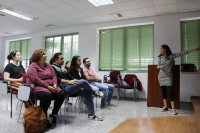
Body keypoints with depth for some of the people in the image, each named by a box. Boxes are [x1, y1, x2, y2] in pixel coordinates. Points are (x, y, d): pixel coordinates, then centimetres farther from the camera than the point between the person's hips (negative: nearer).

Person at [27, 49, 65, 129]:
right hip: (38, 87, -6)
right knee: (47, 95, -37)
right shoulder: (33, 66, -5)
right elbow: (35, 79, -17)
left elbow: (54, 76, 12)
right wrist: (47, 86, -20)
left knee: (61, 94, -18)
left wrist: (54, 85, -8)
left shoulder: (48, 65, 16)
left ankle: (53, 115, -3)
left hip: (50, 87, 7)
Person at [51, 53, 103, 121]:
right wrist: (68, 81, -24)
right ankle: (94, 92, 4)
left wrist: (75, 80, -2)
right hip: (64, 88, -8)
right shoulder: (53, 67, 2)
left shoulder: (62, 68, 26)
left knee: (87, 92, -9)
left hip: (70, 87, 8)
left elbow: (69, 77, 17)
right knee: (83, 82, -26)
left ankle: (91, 114, -4)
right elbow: (56, 79, -15)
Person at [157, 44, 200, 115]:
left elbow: (182, 53, -7)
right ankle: (165, 106, 19)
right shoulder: (160, 57, 4)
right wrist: (159, 66, -16)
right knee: (163, 92, 8)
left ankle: (173, 109, -4)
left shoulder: (172, 56, -4)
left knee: (170, 92, -9)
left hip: (168, 77, -3)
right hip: (161, 76, 3)